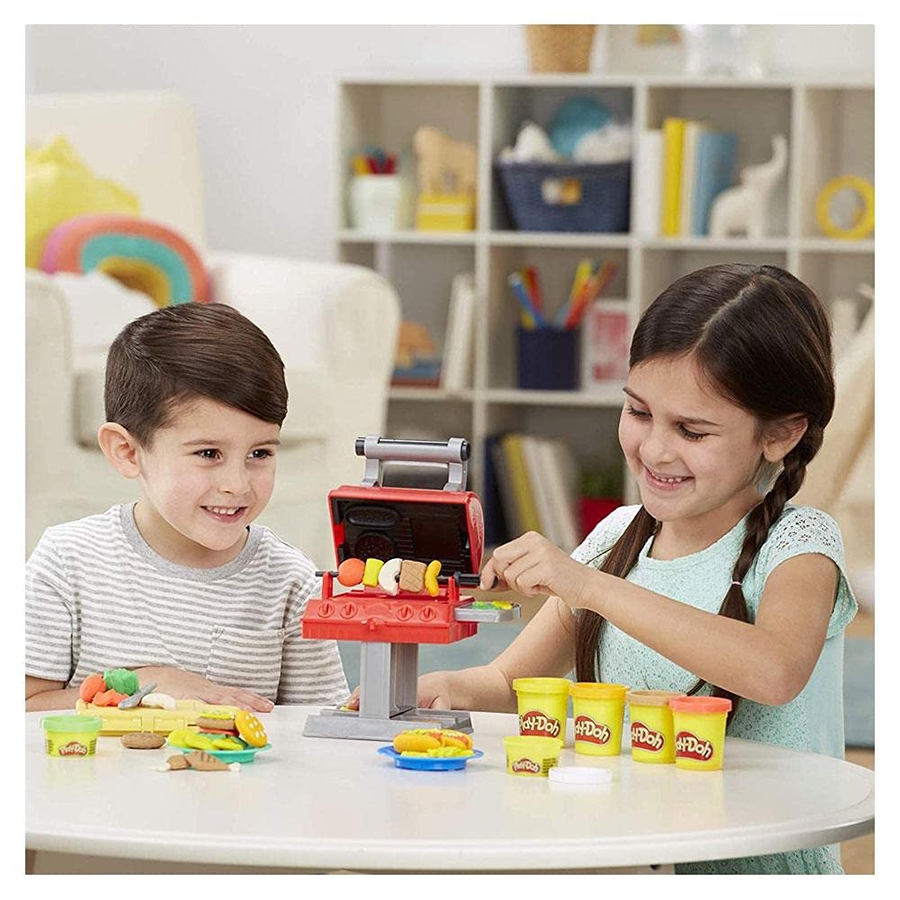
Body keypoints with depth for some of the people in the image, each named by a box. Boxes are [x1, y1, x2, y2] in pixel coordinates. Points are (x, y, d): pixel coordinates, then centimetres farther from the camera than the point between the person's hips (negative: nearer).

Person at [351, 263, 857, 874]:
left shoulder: (797, 543, -7)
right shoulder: (619, 537, 10)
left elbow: (775, 672, -29)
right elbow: (510, 680, 15)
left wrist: (590, 585, -27)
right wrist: (453, 689, -9)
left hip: (762, 869, -5)